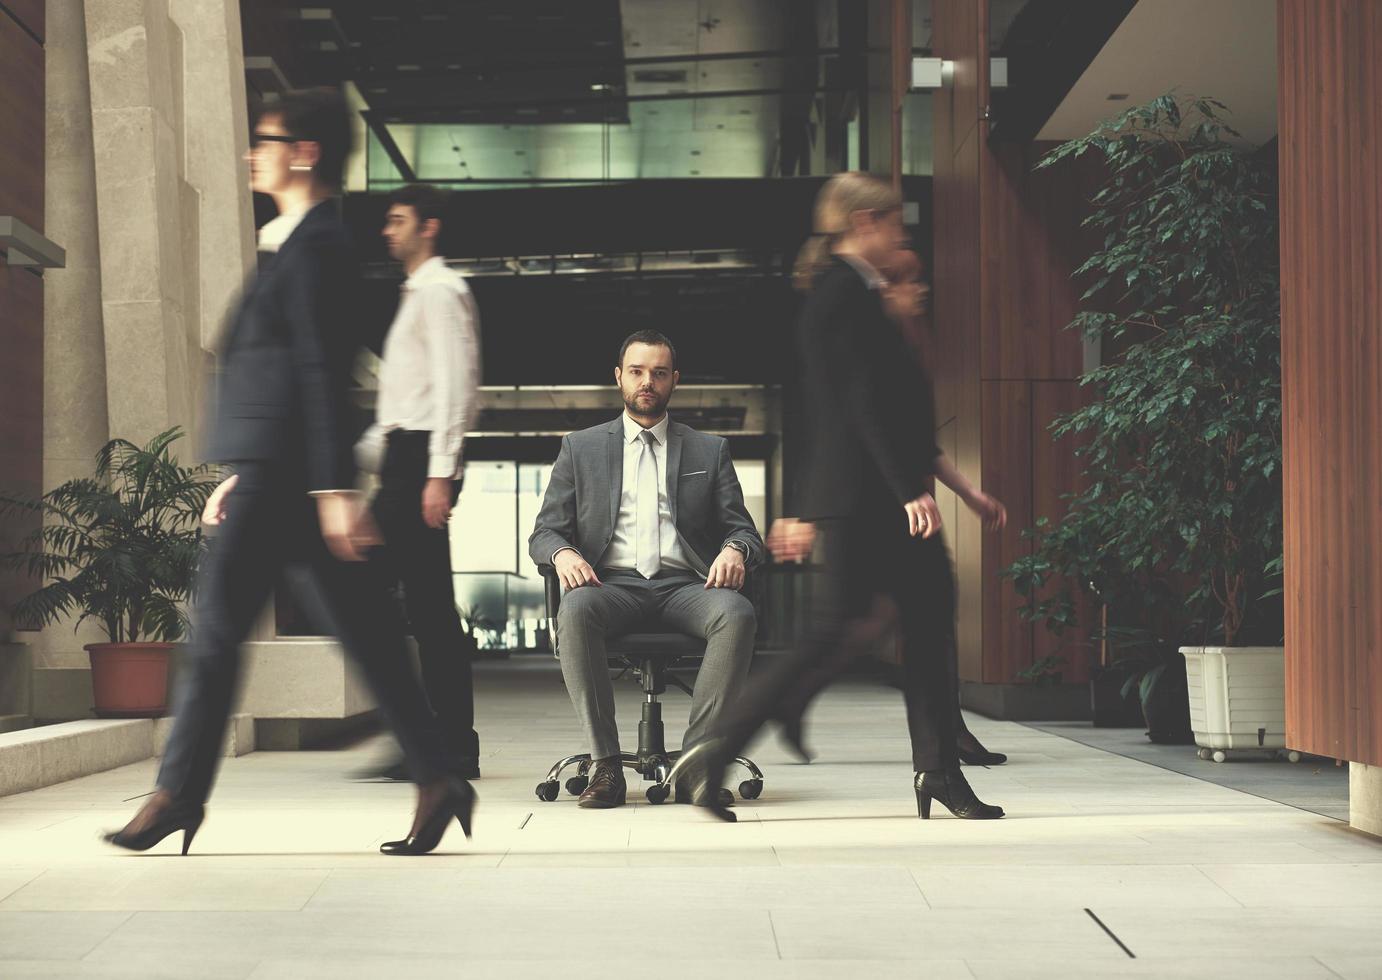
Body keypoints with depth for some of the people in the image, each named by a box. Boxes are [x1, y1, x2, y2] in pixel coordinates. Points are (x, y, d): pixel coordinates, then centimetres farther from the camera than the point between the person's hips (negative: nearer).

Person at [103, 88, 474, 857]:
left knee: (217, 631, -4)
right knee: (367, 636, 7)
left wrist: (335, 488, -21)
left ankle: (179, 794, 4)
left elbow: (322, 373, -17)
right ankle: (438, 782, 9)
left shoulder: (312, 247, -9)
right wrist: (242, 476, 25)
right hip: (276, 474, 10)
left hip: (282, 479, -10)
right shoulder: (308, 243, 21)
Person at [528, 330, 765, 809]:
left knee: (738, 613, -34)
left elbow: (742, 529, 14)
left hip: (684, 585, 1)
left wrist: (735, 550, -12)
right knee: (575, 611, -36)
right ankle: (605, 765, -32)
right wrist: (563, 553, -12)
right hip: (612, 584, 0)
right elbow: (544, 532, 13)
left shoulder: (710, 450, 20)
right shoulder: (581, 448, 18)